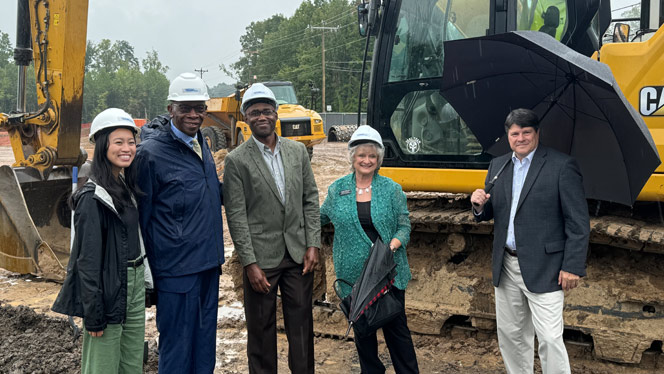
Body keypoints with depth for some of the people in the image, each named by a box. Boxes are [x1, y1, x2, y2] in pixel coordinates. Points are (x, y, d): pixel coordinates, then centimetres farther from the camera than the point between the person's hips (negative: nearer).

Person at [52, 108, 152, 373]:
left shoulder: (126, 187, 10)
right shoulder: (93, 197, -15)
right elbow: (88, 260, -16)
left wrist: (144, 280, 13)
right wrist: (93, 316, -16)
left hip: (134, 288, 8)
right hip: (109, 292, -8)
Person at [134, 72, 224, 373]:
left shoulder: (200, 143, 10)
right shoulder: (151, 151, -13)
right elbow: (141, 215, -10)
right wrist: (146, 274, -9)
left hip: (208, 263, 8)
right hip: (177, 269, -8)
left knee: (205, 346, 19)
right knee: (177, 348, 3)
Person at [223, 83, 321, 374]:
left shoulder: (298, 151, 7)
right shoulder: (236, 160, -6)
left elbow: (310, 200, 8)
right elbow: (236, 216, -8)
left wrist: (313, 245, 0)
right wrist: (250, 263, -12)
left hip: (298, 254, 3)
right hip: (261, 257, -3)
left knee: (302, 325, 11)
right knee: (261, 328, 8)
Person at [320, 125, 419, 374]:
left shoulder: (391, 189, 0)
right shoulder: (337, 189, 4)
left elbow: (404, 225, 0)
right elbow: (321, 217, 18)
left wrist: (395, 242, -18)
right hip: (354, 272, 2)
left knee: (396, 325, 4)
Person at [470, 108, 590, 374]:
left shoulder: (562, 165, -6)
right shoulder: (498, 165, 10)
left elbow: (578, 222, -8)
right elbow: (490, 214, 16)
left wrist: (573, 266, -13)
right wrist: (480, 205, -8)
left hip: (543, 268, -6)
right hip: (506, 266, 6)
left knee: (550, 338, -6)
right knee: (510, 334, 15)